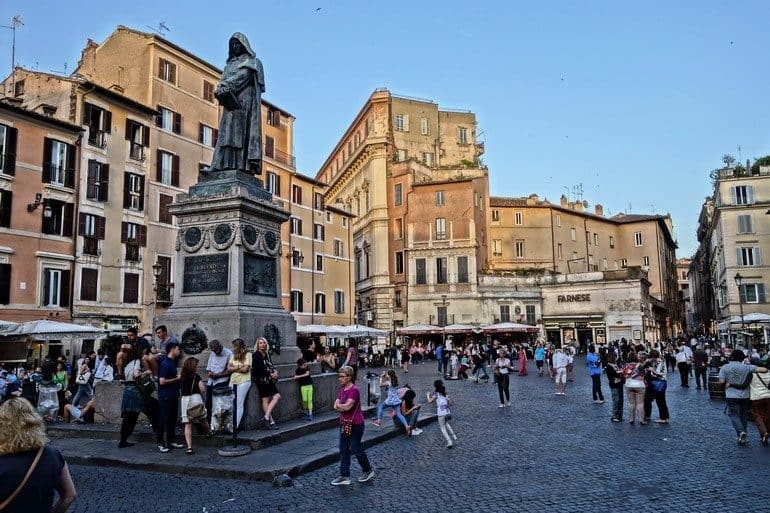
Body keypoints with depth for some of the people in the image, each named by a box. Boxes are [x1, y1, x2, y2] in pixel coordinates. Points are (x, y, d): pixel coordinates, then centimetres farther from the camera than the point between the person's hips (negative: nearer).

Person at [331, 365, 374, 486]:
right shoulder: (342, 389, 8)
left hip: (355, 425, -8)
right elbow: (336, 406, 2)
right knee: (343, 451, 9)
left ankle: (368, 470, 25)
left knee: (356, 449, 4)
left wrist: (339, 405, -9)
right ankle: (344, 476, 16)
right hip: (344, 424, 9)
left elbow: (347, 406, -27)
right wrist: (343, 406, -17)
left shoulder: (354, 390, -19)